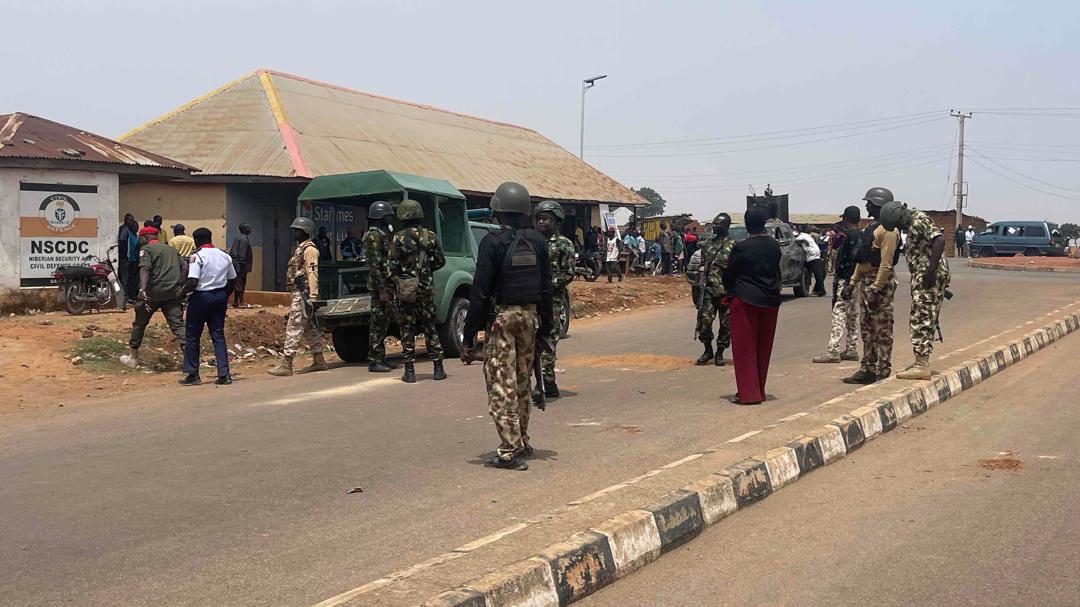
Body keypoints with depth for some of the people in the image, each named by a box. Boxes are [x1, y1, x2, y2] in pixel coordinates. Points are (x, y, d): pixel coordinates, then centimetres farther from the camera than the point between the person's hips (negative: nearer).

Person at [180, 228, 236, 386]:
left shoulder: (197, 256, -12)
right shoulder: (224, 256, 6)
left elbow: (193, 283, -21)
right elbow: (232, 281, 10)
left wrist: (182, 291, -3)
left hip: (201, 297, -5)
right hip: (220, 297, 5)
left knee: (192, 336, 8)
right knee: (218, 335, 9)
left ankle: (192, 374, 12)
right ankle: (224, 374, 3)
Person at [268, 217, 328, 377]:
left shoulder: (309, 249, -12)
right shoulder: (300, 249, 20)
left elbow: (312, 274, -19)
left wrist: (312, 298, -24)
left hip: (303, 295, -11)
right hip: (297, 295, 11)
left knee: (294, 328, -10)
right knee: (309, 328, 13)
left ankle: (286, 365, -9)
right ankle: (319, 361, 19)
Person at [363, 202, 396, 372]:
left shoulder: (382, 235, 20)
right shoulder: (374, 236, -12)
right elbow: (375, 265, -19)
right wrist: (382, 289, -23)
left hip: (386, 285, 10)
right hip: (380, 286, -10)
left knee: (382, 323, 12)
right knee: (378, 323, -7)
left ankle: (380, 359, 18)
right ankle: (374, 361, -4)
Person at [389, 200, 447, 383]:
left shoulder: (398, 238, -7)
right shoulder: (430, 236, 2)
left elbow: (393, 266, -9)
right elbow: (440, 261, 6)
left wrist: (398, 279, 10)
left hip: (405, 290, -2)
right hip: (426, 288, 3)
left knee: (407, 330, 3)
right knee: (430, 328, 11)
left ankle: (409, 371, 3)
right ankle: (438, 369, 12)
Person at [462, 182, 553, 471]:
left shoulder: (492, 243, -12)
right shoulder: (537, 241, 4)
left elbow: (480, 291, -13)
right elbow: (546, 287, 8)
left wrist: (470, 334, -9)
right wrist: (546, 324, 17)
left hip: (501, 317, -6)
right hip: (529, 316, 6)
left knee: (501, 384, -3)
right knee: (522, 381, 17)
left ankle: (509, 451, -5)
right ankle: (522, 443, 28)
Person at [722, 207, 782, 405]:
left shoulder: (741, 247, -15)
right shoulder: (775, 246, 3)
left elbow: (729, 274, -6)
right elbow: (777, 271, 11)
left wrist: (729, 292, 11)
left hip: (745, 300, -6)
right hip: (770, 300, 6)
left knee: (745, 347, 1)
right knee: (763, 347, 13)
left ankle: (748, 393, 0)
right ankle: (759, 390, 22)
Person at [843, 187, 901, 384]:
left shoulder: (888, 230, -14)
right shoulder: (871, 227, 17)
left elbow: (886, 263, -21)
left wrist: (876, 289, -24)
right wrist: (852, 282, 18)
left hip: (880, 282, -10)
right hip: (865, 281, 10)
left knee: (882, 330, -4)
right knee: (867, 330, 13)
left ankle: (883, 372, 1)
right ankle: (867, 369, 19)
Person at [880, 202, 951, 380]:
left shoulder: (919, 219, -12)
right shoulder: (912, 223, 19)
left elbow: (939, 239, -24)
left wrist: (931, 270, -27)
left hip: (929, 276, -11)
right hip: (923, 277, 11)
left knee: (921, 319, -11)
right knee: (926, 319, 13)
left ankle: (922, 366, -11)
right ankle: (922, 362, 20)